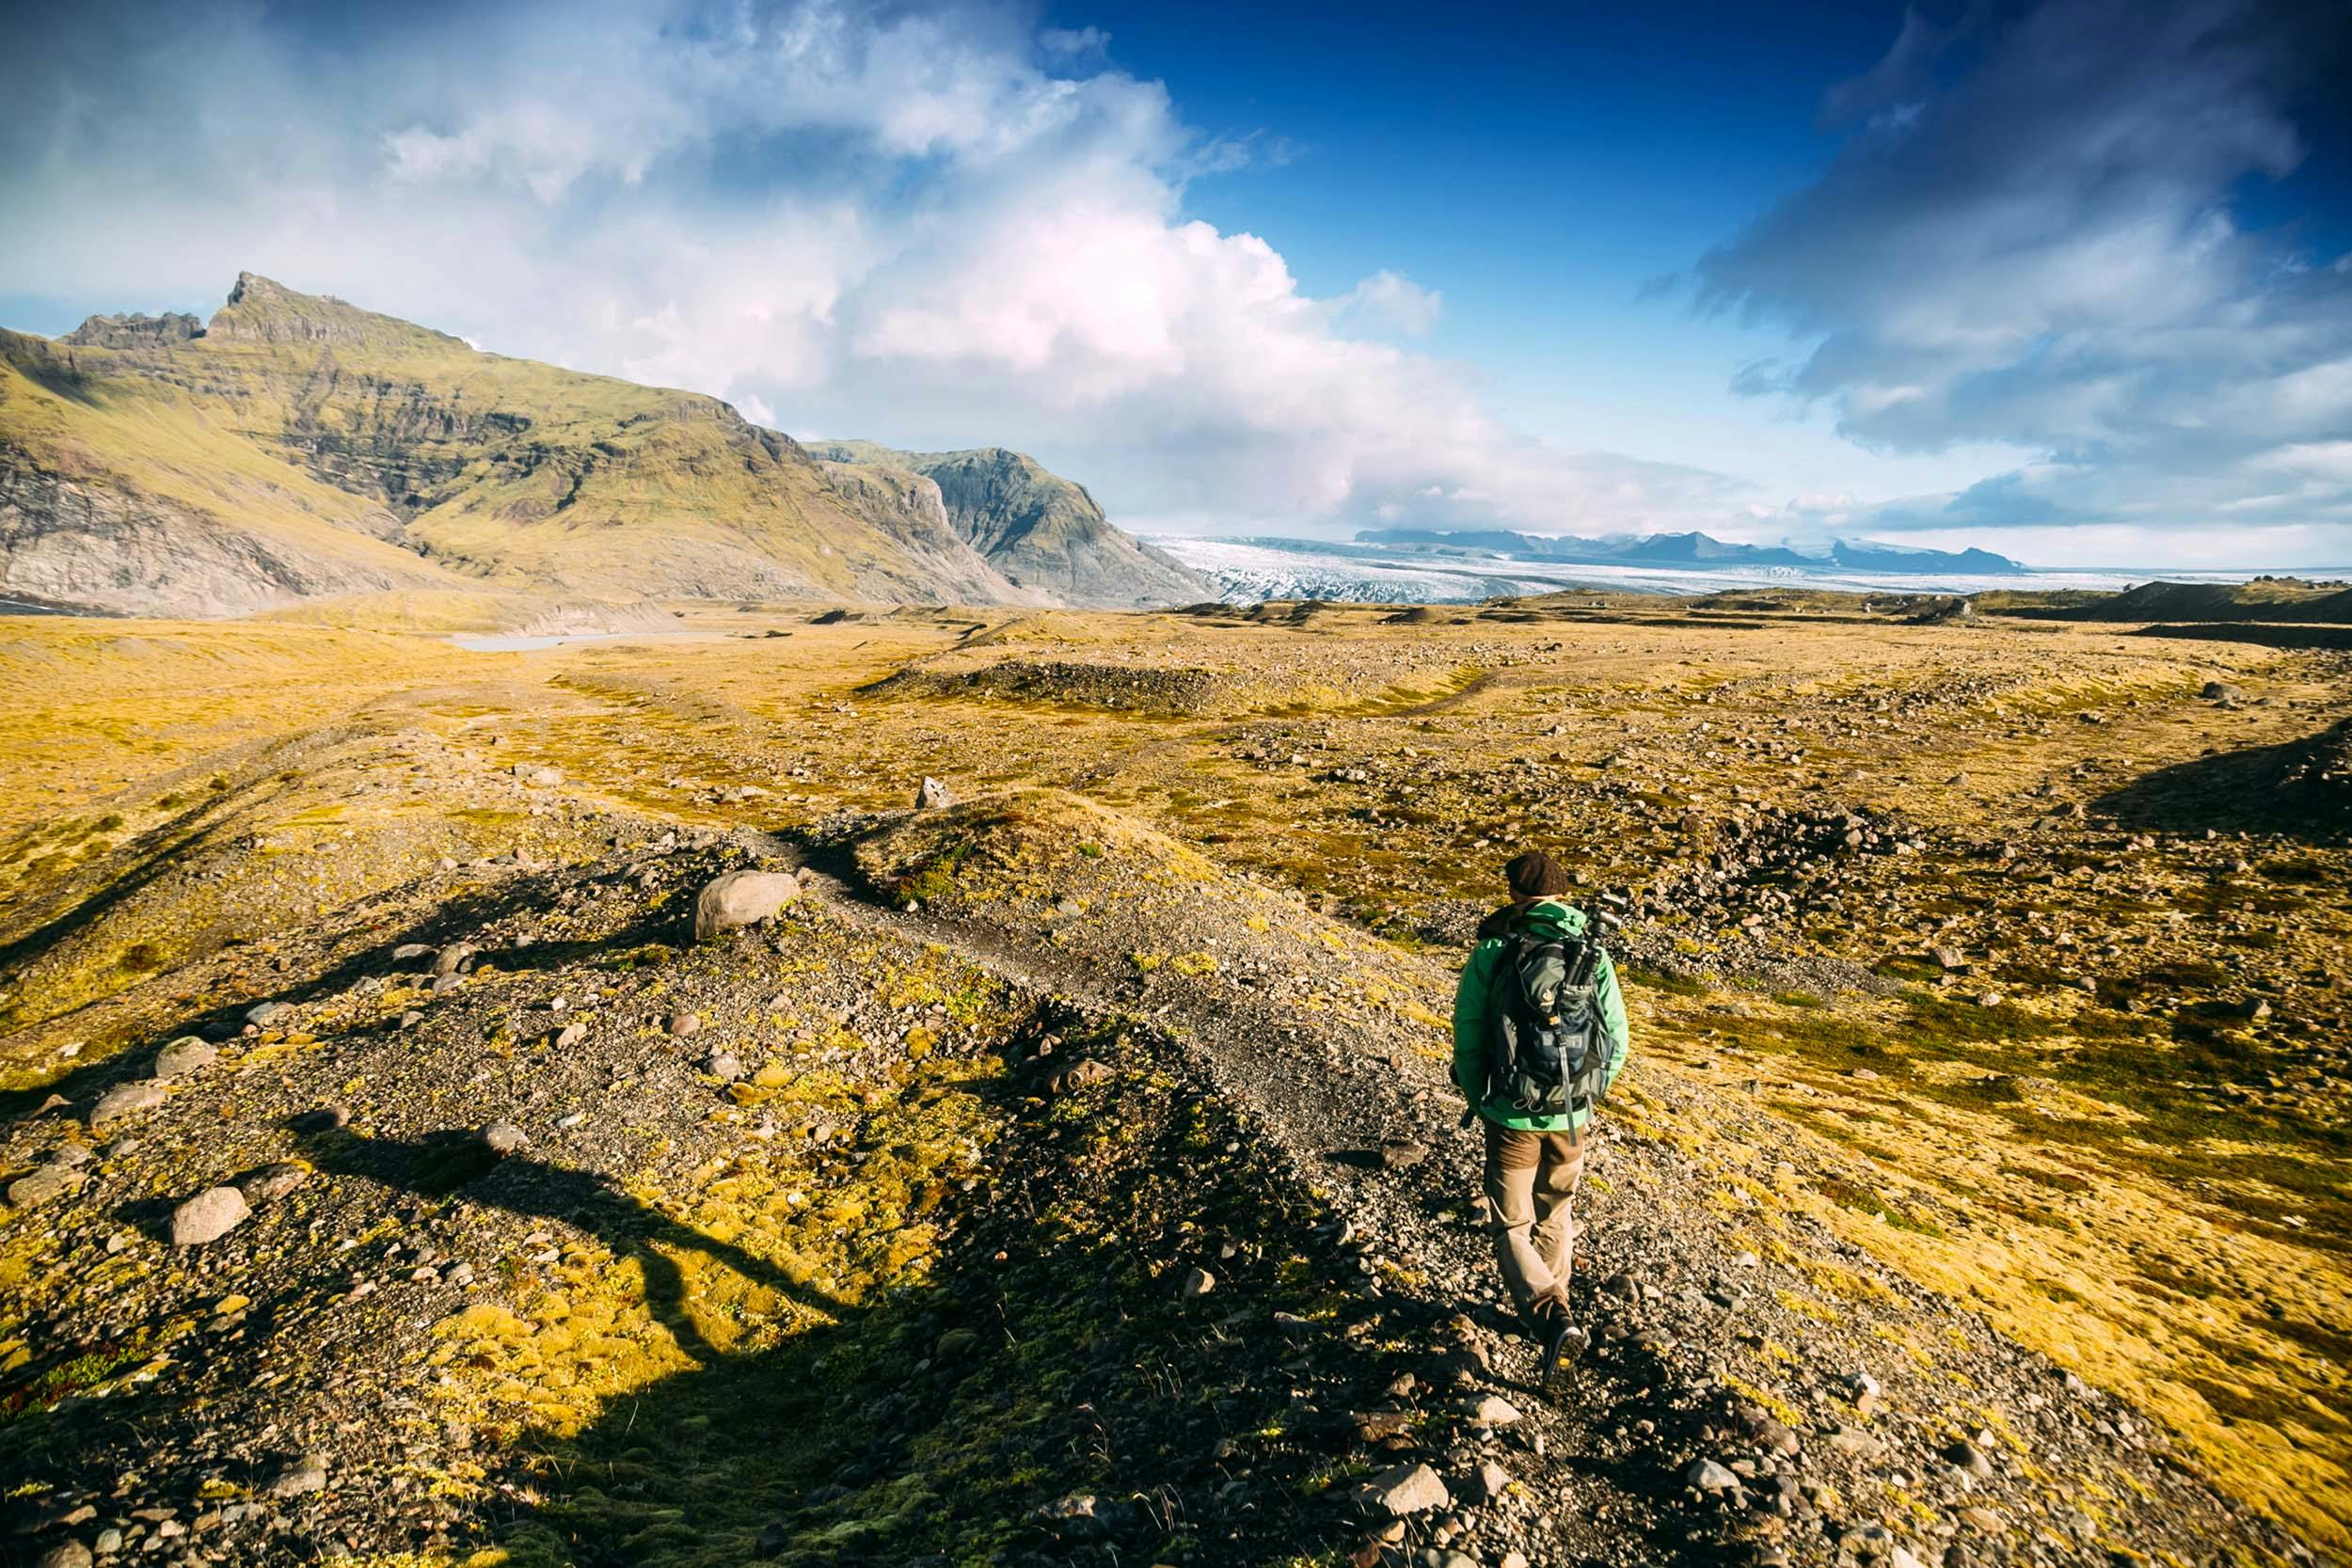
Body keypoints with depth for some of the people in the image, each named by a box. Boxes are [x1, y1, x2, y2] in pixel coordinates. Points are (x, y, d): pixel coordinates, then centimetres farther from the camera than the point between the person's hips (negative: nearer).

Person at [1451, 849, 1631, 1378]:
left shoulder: (1491, 953, -13)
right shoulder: (1593, 957, -5)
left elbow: (1468, 1039, -9)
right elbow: (1616, 1043, -1)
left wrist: (1478, 1100, 8)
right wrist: (1584, 1098, 16)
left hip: (1512, 1116, -3)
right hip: (1570, 1116, 3)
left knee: (1511, 1227, 10)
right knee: (1555, 1217, 24)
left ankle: (1548, 1315, -10)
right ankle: (1550, 1304, 39)